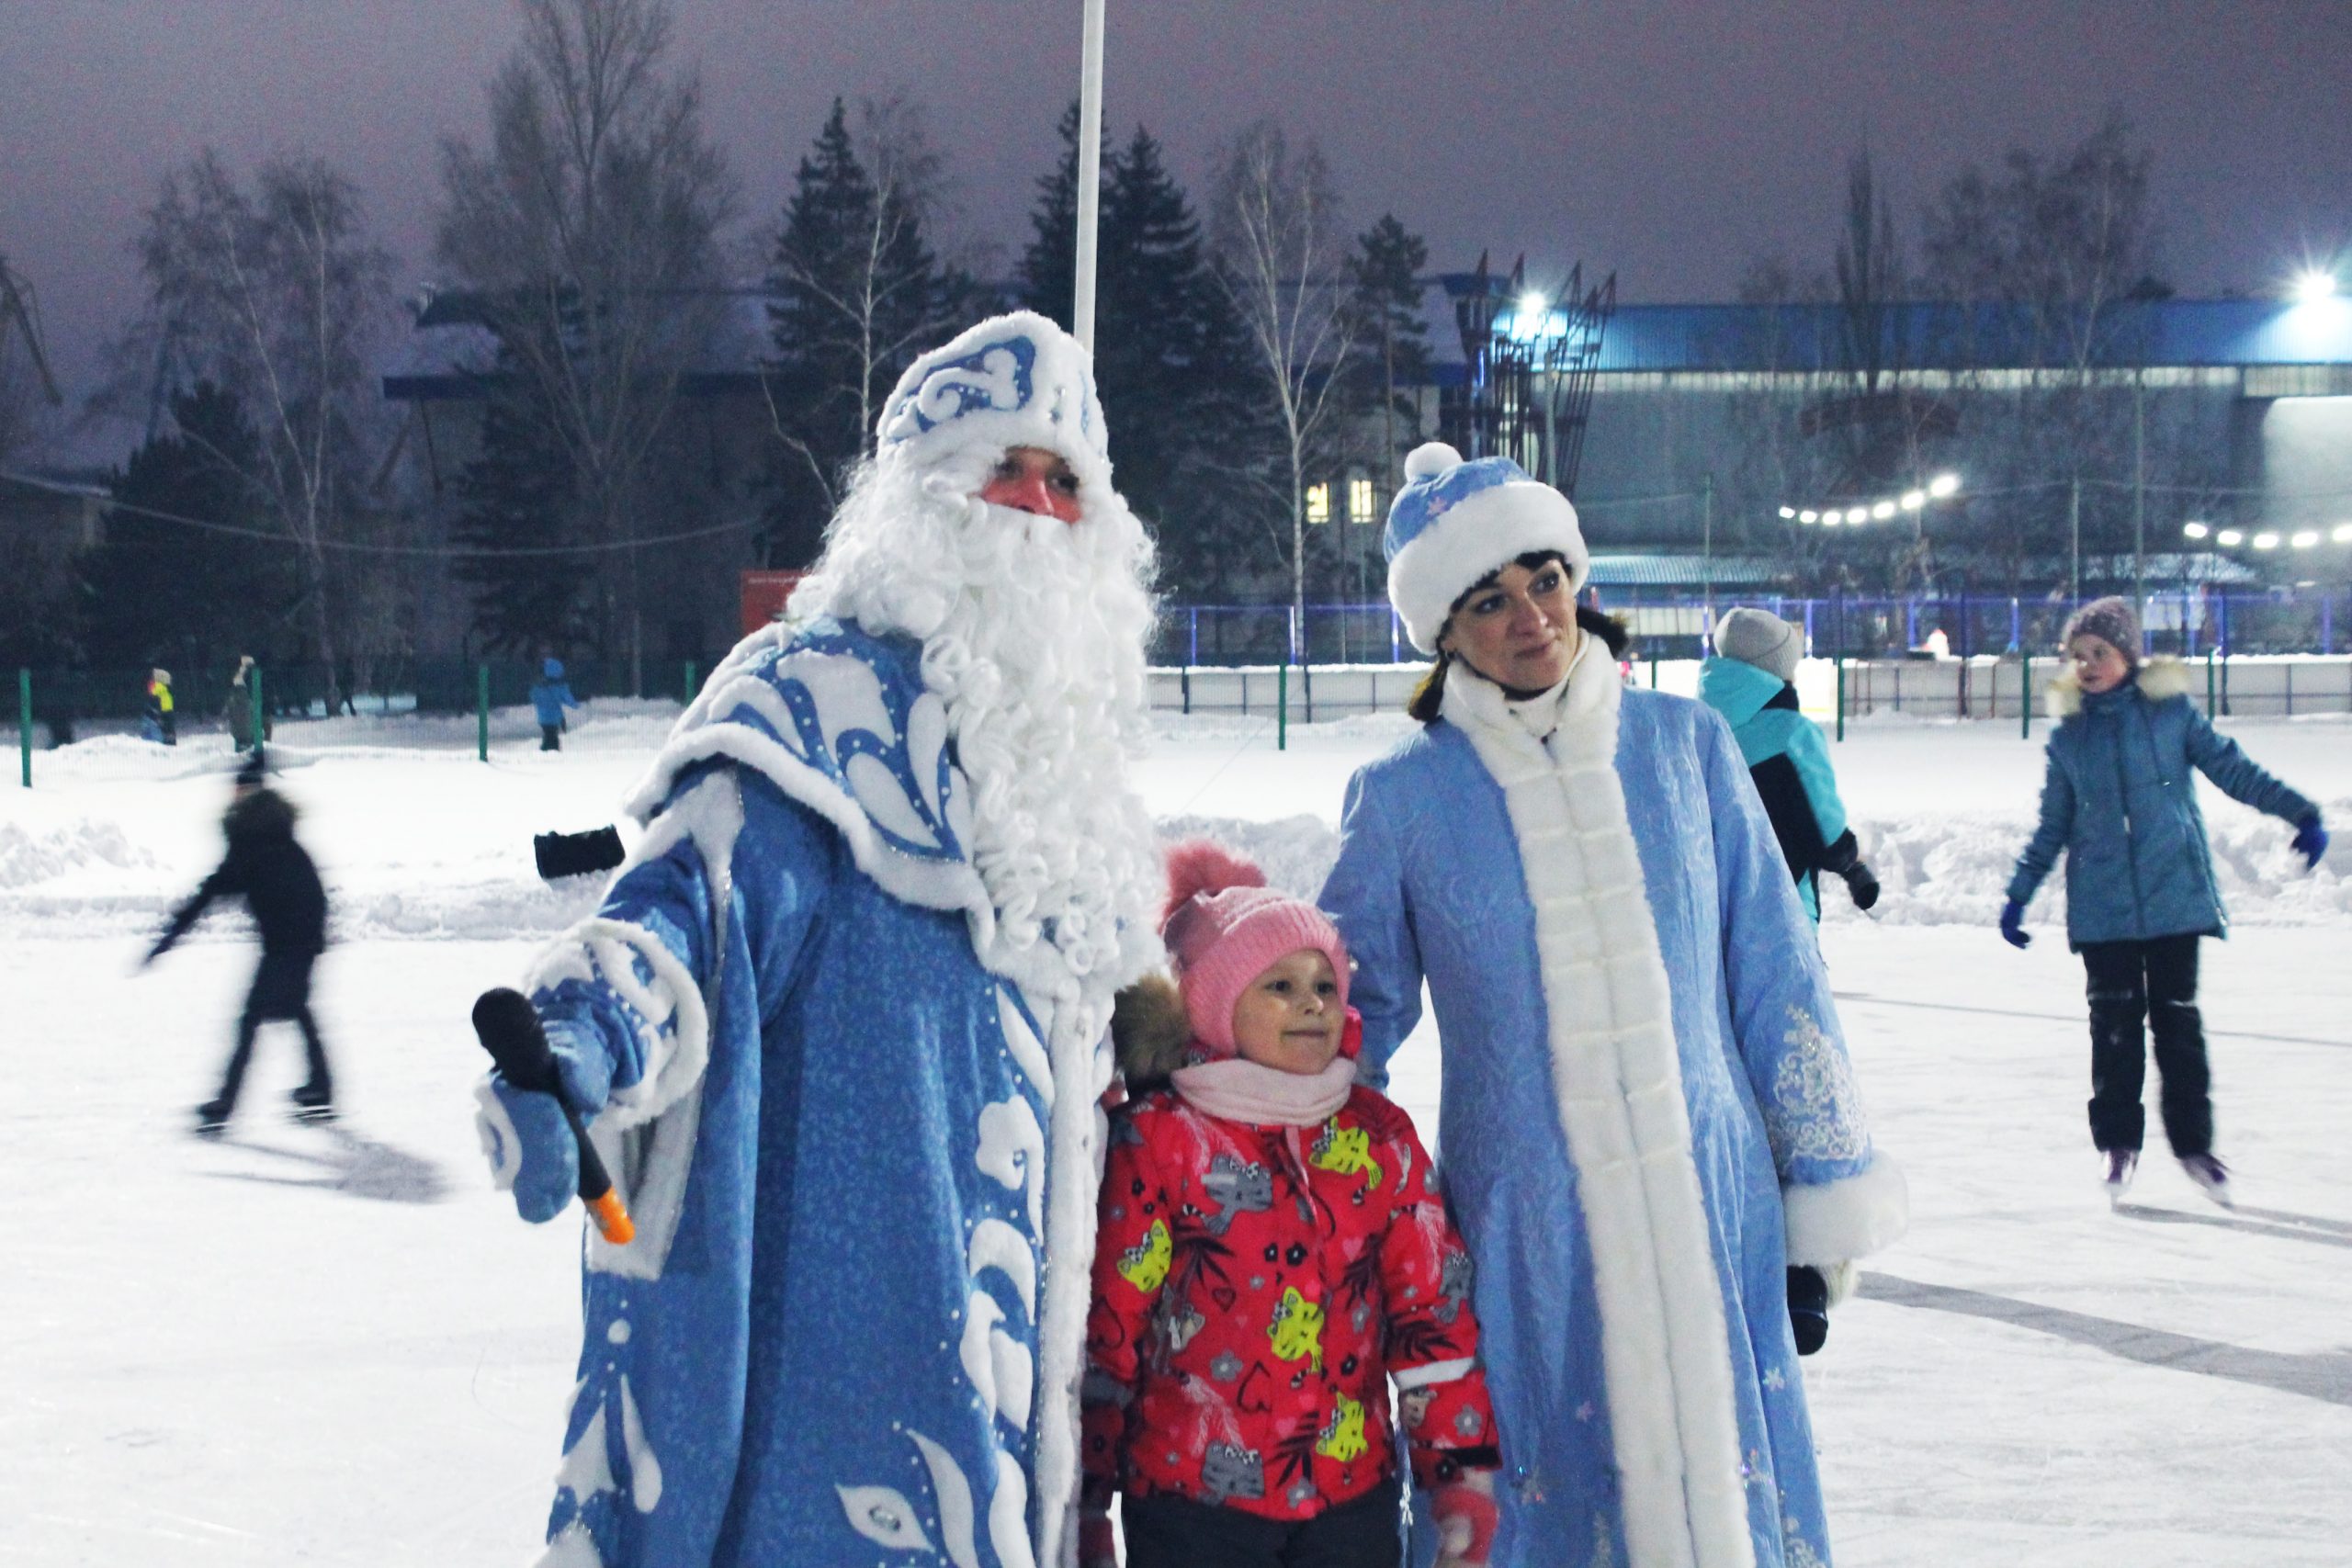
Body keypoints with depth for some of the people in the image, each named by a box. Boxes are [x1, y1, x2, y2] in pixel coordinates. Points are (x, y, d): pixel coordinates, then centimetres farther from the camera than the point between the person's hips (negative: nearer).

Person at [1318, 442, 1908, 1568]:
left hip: (1709, 1211, 1)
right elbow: (1348, 1010, 12)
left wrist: (1824, 1192, 7)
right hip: (1526, 1228, -1)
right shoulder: (1403, 799, 1)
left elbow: (1775, 976, 7)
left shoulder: (1684, 748, 4)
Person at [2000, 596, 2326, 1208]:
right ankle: (2117, 1142, 10)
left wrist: (2300, 812, -6)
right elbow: (2052, 826, 15)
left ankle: (2192, 1140, 11)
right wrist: (2018, 894, 15)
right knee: (2115, 1023, 0)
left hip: (2174, 895, -2)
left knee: (2178, 1019, 1)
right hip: (2102, 906, 2)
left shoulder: (2171, 711, 1)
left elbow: (2231, 767, 3)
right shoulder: (2069, 733, 8)